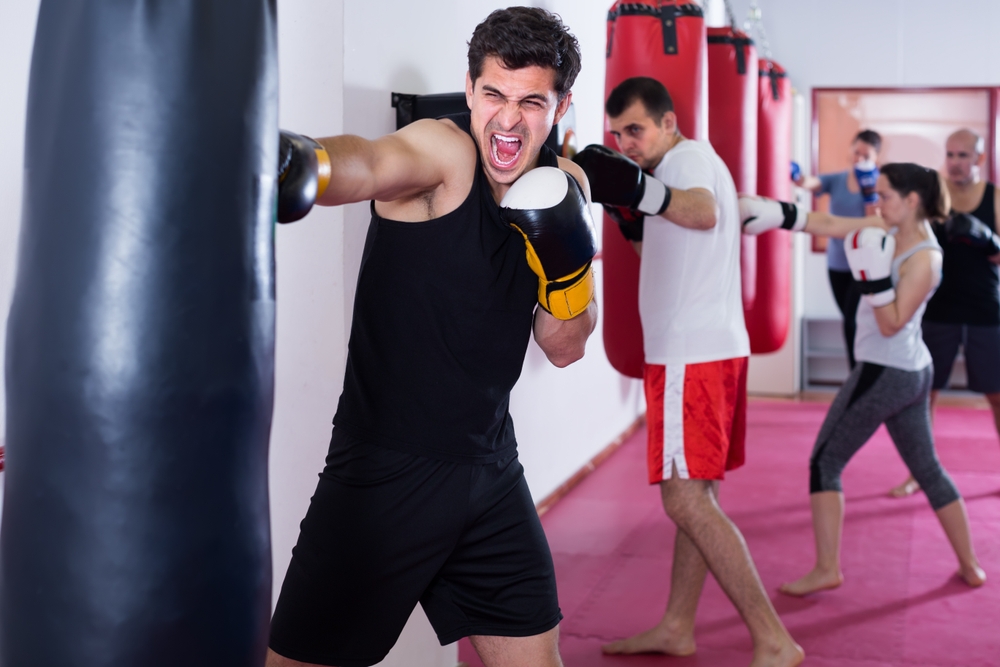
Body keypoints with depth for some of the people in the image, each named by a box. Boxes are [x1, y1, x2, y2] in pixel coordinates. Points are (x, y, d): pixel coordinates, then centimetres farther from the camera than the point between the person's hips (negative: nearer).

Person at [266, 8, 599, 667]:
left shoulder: (563, 184, 5)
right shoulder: (443, 151, -13)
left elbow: (565, 347, 9)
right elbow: (369, 162, -38)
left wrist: (570, 269, -12)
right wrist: (307, 161, -61)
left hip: (490, 468, 6)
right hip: (386, 469, -6)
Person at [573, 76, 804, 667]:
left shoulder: (690, 154, -10)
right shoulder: (686, 166, 20)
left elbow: (704, 213, -33)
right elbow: (663, 245, 23)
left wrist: (637, 187, -42)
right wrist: (628, 213, 10)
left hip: (694, 355, -11)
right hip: (703, 351, 11)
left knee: (686, 498, -12)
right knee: (695, 494, 15)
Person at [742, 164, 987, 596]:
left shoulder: (924, 259, -18)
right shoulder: (889, 231, 5)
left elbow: (891, 324, -18)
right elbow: (828, 226, 5)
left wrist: (873, 275, -28)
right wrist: (777, 214, -3)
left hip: (884, 373, -9)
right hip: (912, 372, 9)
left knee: (825, 463, 1)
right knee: (927, 468, 18)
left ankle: (827, 569, 4)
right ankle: (970, 566, 26)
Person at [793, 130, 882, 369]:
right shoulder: (835, 180, 1)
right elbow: (811, 183, -20)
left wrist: (869, 190, -25)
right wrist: (799, 178, -42)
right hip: (837, 262, 4)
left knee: (852, 320, -13)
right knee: (851, 321, 14)